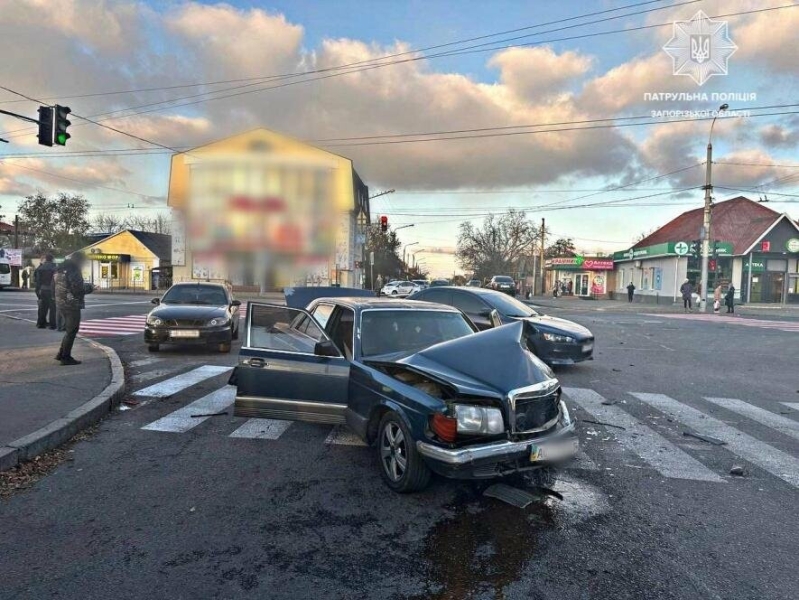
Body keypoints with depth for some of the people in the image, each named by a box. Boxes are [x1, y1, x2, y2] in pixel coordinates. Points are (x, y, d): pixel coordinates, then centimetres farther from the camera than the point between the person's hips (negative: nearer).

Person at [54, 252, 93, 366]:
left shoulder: (60, 270, 13)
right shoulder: (73, 271, -16)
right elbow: (77, 289, -21)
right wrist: (88, 288, -2)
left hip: (61, 303, 9)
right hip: (71, 304, -9)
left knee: (69, 330, 21)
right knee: (72, 331, 1)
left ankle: (61, 354, 24)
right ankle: (66, 357, 5)